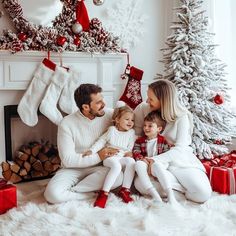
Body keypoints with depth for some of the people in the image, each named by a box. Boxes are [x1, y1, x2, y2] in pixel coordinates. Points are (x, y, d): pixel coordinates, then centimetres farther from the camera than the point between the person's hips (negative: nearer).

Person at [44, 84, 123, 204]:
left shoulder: (109, 114, -6)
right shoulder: (67, 124, -14)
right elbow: (68, 160, -16)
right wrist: (98, 156, -20)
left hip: (98, 168, 3)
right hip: (72, 169, -3)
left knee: (118, 176, -32)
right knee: (53, 194, -31)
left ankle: (70, 191, -16)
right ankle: (92, 194, -10)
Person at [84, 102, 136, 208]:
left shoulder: (131, 132, 8)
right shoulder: (112, 130, 2)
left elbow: (130, 147, 8)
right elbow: (101, 141, 4)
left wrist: (129, 153, -12)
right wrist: (92, 150, -5)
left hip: (122, 157, 3)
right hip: (109, 157, -3)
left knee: (131, 161, -29)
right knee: (116, 166, -35)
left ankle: (125, 190, -22)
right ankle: (104, 193, -33)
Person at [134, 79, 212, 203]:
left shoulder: (182, 117, -11)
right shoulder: (144, 109, -1)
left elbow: (179, 149, -19)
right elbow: (136, 133, 9)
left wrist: (154, 160, -30)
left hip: (181, 160, -2)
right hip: (157, 162, 3)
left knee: (203, 194, -28)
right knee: (140, 184, -32)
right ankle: (186, 187, -12)